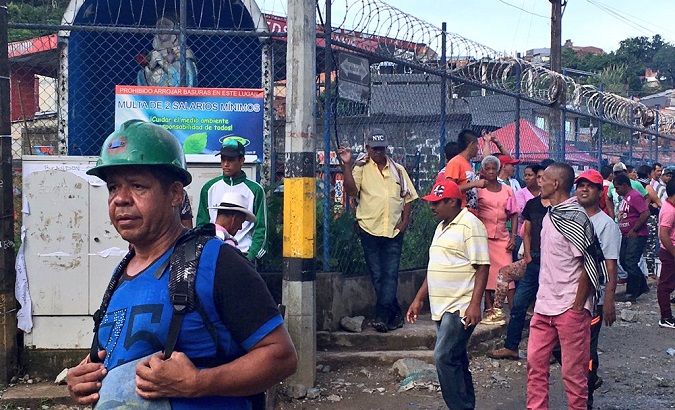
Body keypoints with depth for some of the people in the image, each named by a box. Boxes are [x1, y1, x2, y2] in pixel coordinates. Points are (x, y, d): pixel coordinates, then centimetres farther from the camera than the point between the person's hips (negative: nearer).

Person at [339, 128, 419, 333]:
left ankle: (381, 316, -8)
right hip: (369, 229, -1)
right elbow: (351, 189, -13)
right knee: (377, 276, 4)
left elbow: (408, 196, 13)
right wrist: (347, 164, -20)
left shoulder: (398, 170, 11)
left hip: (394, 231, 1)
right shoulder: (361, 168, 3)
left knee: (390, 274, -7)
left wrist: (405, 220, 1)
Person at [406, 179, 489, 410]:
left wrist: (475, 304, -23)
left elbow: (482, 267, -16)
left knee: (444, 358, -14)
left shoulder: (470, 225, -11)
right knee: (455, 360, 12)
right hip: (442, 307, 9)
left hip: (461, 308, -9)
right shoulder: (441, 227, 18)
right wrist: (419, 299, 20)